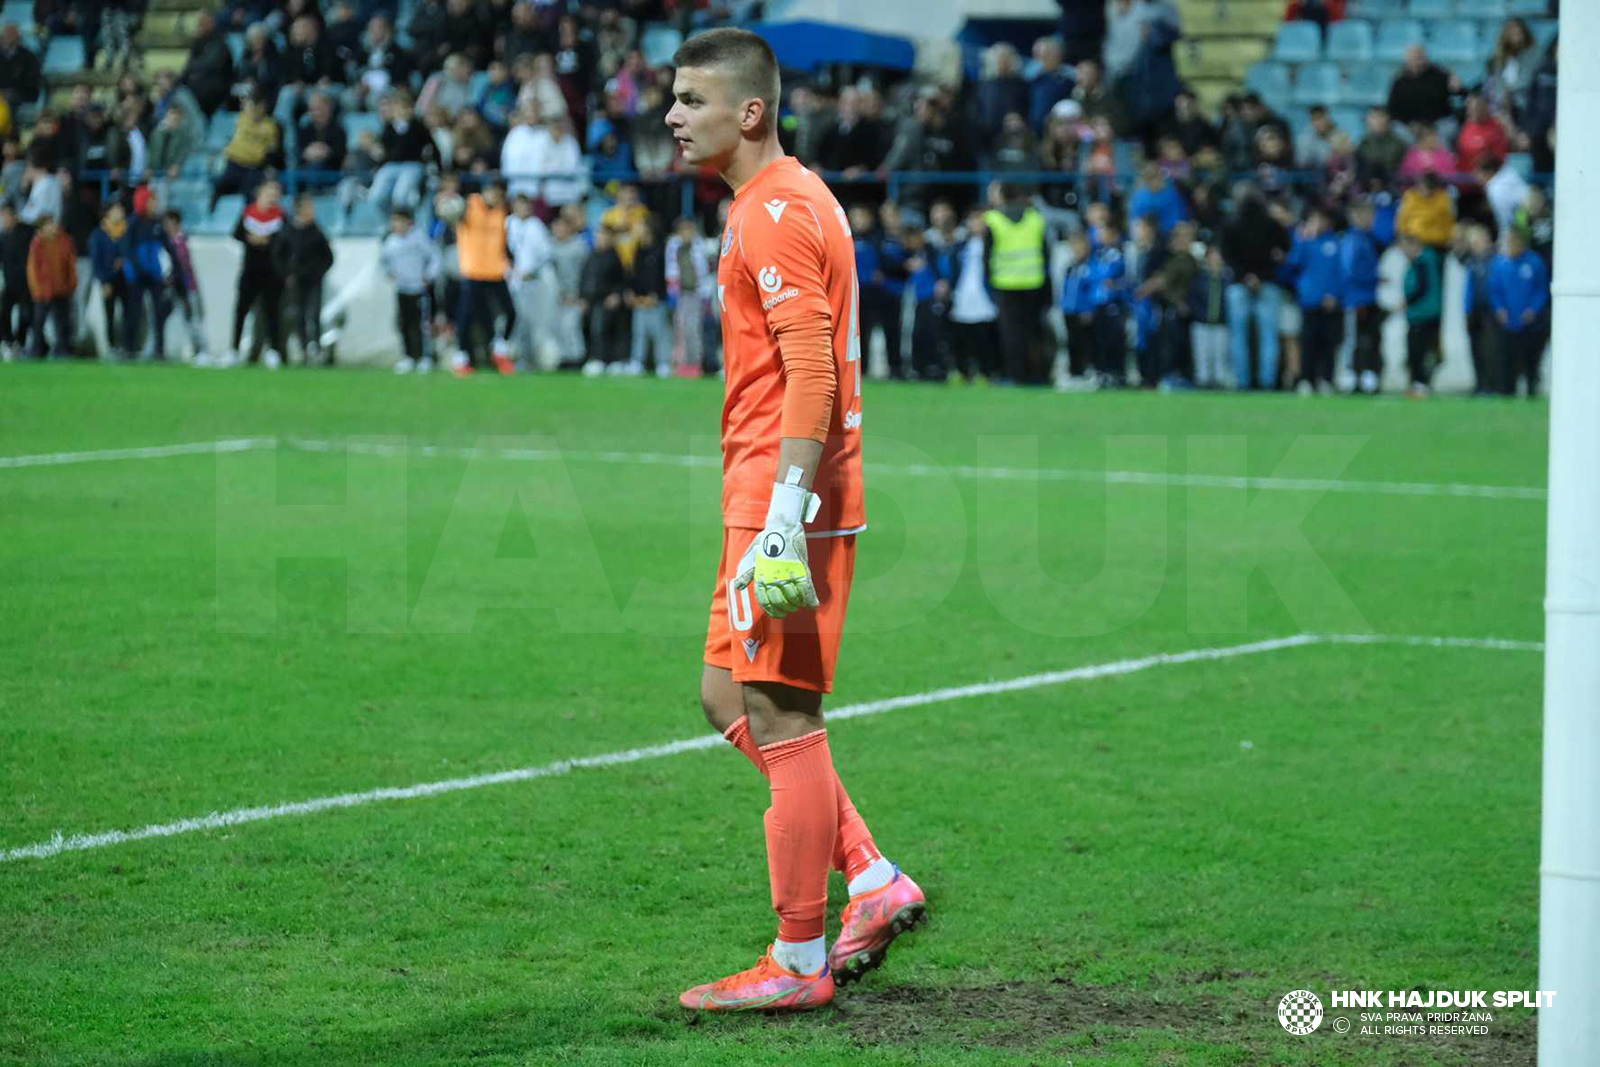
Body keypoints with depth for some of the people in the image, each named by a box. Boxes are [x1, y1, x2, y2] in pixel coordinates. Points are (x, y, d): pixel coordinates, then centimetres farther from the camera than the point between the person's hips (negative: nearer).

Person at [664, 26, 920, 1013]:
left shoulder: (776, 210, -14)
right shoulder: (789, 199, 18)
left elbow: (811, 367, -23)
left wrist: (785, 515, -27)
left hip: (784, 506, -11)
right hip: (772, 500, 11)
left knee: (780, 718, -5)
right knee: (731, 699, 16)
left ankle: (798, 963, 2)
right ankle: (875, 882, 16)